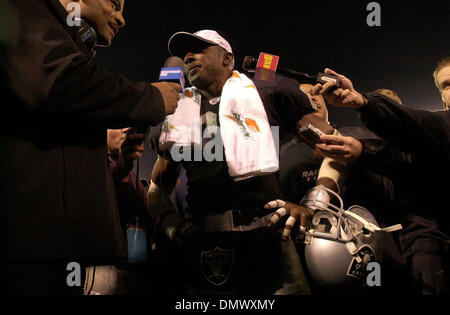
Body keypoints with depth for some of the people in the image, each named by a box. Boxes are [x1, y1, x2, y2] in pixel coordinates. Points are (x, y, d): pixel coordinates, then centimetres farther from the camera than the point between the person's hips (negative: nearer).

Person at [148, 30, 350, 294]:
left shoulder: (267, 93, 9)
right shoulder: (180, 113, 20)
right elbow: (158, 185, 27)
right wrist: (169, 221, 6)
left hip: (271, 239, -3)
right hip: (205, 250, 3)